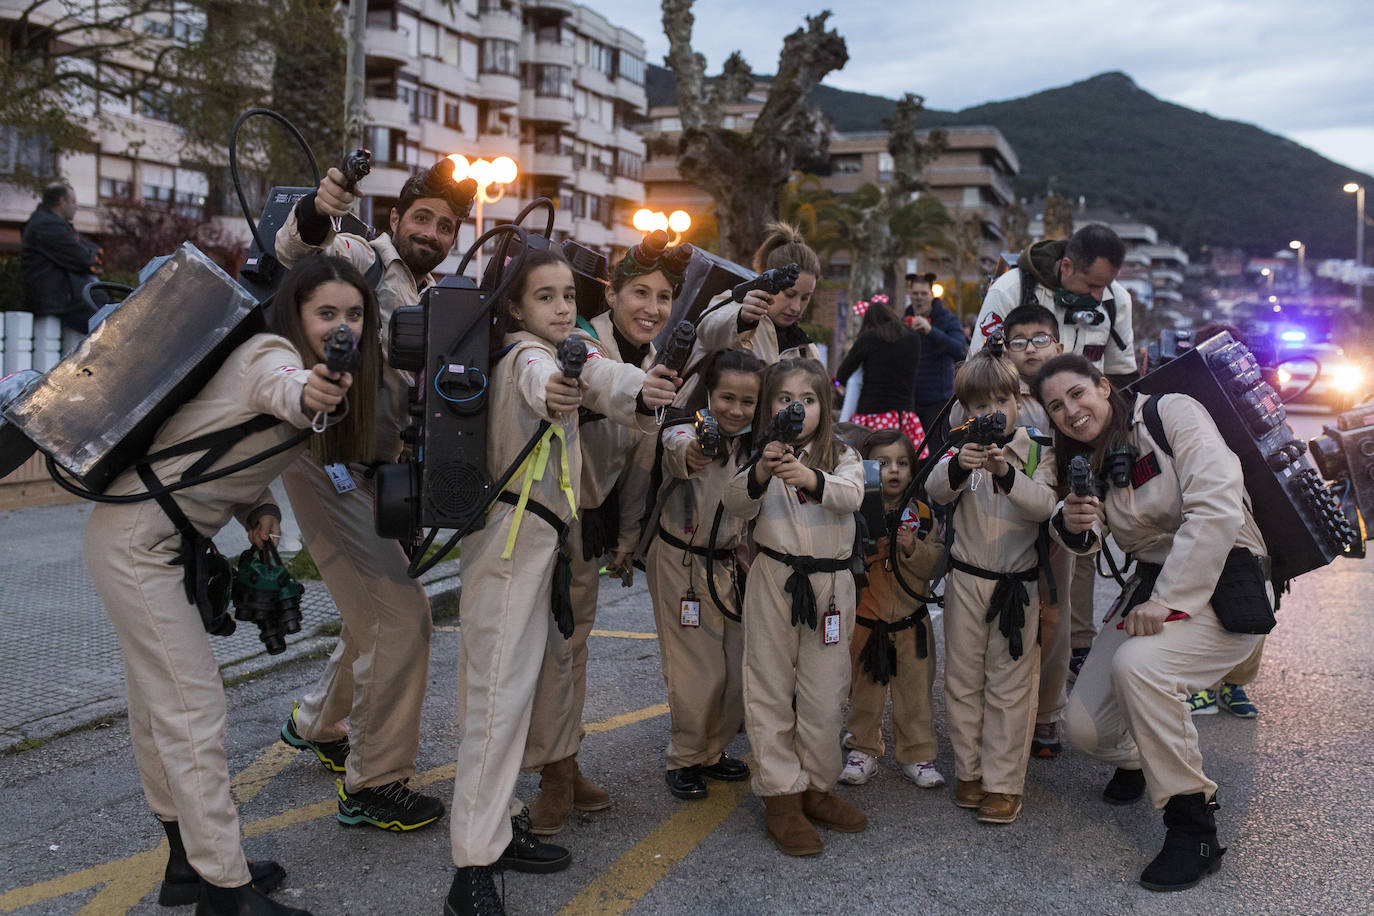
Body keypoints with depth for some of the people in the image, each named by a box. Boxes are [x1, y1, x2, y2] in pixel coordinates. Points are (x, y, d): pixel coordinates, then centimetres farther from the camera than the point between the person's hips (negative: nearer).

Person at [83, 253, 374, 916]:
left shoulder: (301, 365, 8)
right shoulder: (271, 351, -18)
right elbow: (277, 387, -45)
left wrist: (259, 511, -6)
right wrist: (306, 392, -68)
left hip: (161, 542, 10)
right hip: (137, 542, -10)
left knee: (162, 702, 17)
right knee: (193, 710, -8)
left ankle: (189, 862, 30)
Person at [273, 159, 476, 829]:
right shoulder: (360, 258, -8)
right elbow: (292, 253, -28)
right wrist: (315, 214, -49)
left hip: (374, 472, 9)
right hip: (328, 464, -9)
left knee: (377, 614, 21)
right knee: (402, 615, -12)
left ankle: (318, 724, 45)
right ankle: (373, 785, 1)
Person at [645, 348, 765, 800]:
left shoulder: (756, 445, 1)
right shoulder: (689, 429, -17)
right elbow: (677, 447, -44)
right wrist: (689, 454, -66)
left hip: (731, 562, 6)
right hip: (681, 561, -6)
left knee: (739, 667, 9)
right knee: (696, 671, -3)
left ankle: (713, 751, 30)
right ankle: (684, 759, 19)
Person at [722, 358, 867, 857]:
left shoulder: (842, 456, 5)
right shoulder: (763, 456, 4)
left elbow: (851, 495, -16)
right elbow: (735, 504, -12)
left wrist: (811, 478, -36)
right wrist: (760, 473, -32)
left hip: (830, 584, 1)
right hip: (774, 579, -1)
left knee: (825, 692, 8)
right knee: (771, 689, 3)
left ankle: (817, 788, 25)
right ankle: (781, 796, 13)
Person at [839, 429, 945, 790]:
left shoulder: (921, 512, 0)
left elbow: (934, 564, -3)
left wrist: (913, 548, -20)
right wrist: (868, 543, -24)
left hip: (911, 619, 2)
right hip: (866, 618, -1)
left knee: (916, 689, 8)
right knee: (865, 691, 10)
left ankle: (917, 754, 21)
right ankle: (863, 751, 25)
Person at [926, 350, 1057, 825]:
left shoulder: (1037, 453, -1)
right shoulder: (963, 451, 1)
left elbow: (1046, 504, -16)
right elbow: (935, 490, -16)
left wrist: (1008, 474, -33)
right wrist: (958, 466, -38)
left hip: (1018, 584, -1)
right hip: (966, 580, 2)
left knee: (1010, 684, 2)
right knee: (963, 679, 9)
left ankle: (1003, 782, 11)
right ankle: (969, 772, 23)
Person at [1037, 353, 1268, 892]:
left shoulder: (1172, 413, -13)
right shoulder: (1088, 457, 8)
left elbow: (1217, 508, -23)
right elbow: (1086, 541, 8)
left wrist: (1168, 601, -25)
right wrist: (1073, 524, -17)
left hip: (1224, 585, -6)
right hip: (1152, 588, 7)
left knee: (1137, 663, -34)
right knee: (1084, 729, -3)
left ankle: (1193, 826, -16)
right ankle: (1136, 759, 36)